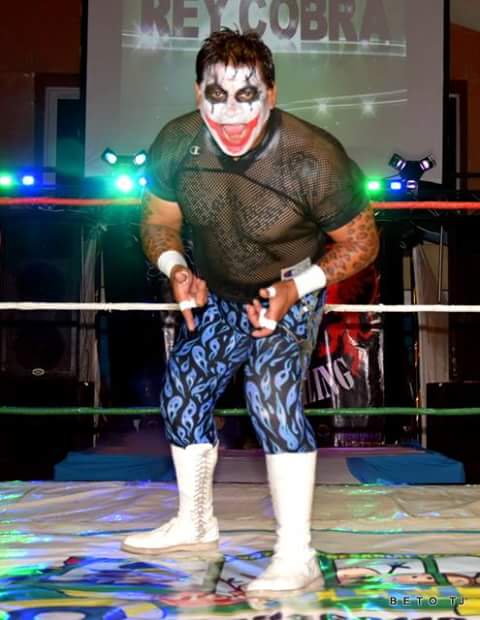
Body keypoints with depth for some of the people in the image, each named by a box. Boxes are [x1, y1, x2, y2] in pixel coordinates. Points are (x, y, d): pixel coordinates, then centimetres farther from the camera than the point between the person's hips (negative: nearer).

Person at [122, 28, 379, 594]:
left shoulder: (314, 160, -31)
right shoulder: (176, 145, -20)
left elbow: (361, 243, -17)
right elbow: (158, 220, -3)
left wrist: (295, 287, -29)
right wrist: (175, 268, -24)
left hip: (291, 292, -5)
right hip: (217, 294, 5)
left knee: (273, 396, -24)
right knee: (183, 392, 10)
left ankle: (296, 557, -12)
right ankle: (194, 525, 32)